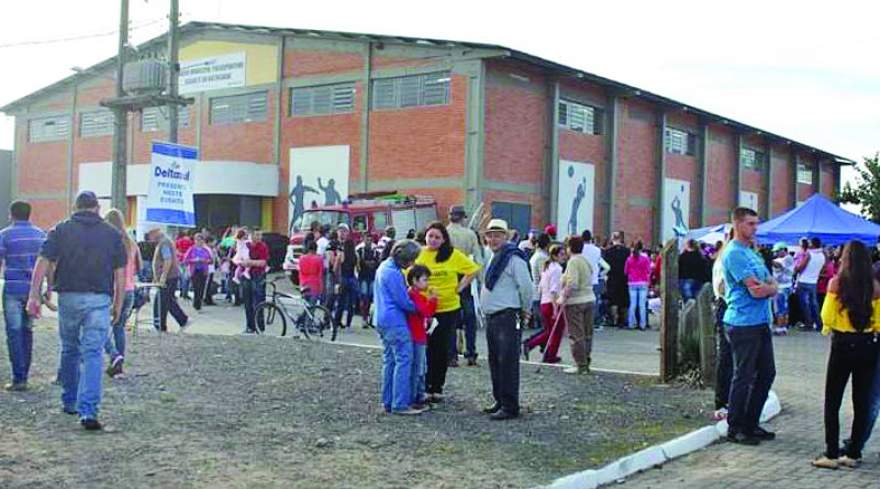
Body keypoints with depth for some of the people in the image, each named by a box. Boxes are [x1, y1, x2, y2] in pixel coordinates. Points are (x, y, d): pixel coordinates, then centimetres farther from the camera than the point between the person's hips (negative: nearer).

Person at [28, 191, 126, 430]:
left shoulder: (61, 230, 6)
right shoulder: (112, 234, 6)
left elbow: (43, 263, -3)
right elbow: (120, 273, 4)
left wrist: (34, 296, -4)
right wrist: (118, 304, 9)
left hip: (69, 297, 1)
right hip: (99, 299, -1)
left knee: (69, 350, 19)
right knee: (93, 354, -3)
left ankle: (69, 402, 31)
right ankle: (88, 411, -13)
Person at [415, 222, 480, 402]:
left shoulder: (453, 255, -4)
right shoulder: (418, 254, 0)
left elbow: (472, 269, 3)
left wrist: (460, 287, -2)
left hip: (448, 308, 0)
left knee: (442, 349, 7)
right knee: (425, 349, 2)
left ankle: (437, 388, 18)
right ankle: (425, 387, 12)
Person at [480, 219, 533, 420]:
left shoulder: (514, 258, -14)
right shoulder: (494, 258, 17)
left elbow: (526, 286, -17)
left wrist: (525, 310, -6)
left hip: (508, 318, -10)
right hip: (492, 317, 10)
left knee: (507, 362, -8)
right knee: (495, 361, 15)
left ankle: (510, 407, -4)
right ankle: (500, 401, 26)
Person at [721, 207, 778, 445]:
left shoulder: (753, 253, 18)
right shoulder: (734, 253, -13)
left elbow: (772, 286, 12)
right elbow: (756, 290, -19)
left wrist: (766, 287, -11)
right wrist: (770, 287, 1)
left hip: (761, 323, 9)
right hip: (743, 324, -9)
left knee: (766, 372, 13)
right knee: (743, 376, -2)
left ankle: (750, 423, 24)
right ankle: (735, 428, 8)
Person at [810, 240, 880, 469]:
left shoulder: (837, 283, -11)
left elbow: (827, 317, -10)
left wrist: (827, 327, 11)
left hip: (843, 345, -3)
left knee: (832, 402, 6)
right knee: (861, 402, 12)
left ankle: (832, 455, 4)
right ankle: (853, 454, 16)